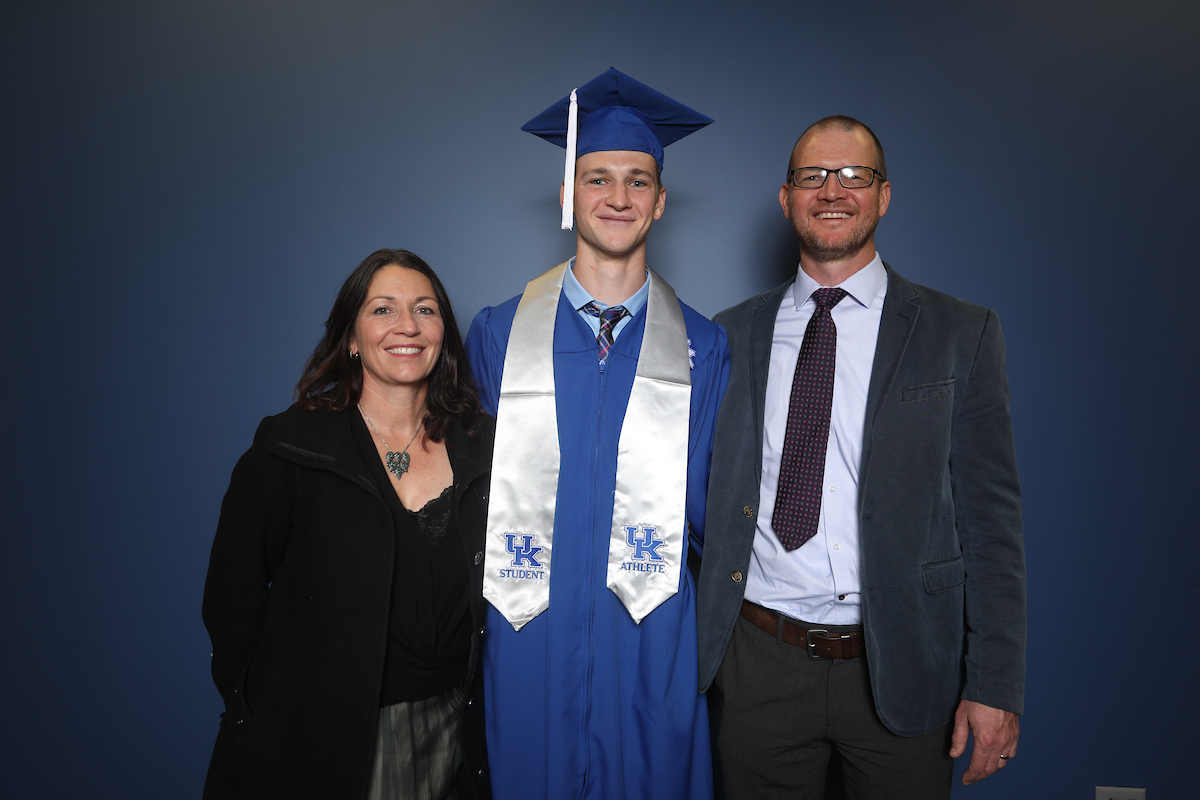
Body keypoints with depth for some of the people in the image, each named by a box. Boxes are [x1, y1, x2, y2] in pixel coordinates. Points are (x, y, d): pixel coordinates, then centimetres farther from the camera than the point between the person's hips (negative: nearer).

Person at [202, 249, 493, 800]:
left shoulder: (484, 444, -2)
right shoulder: (289, 448, -10)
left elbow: (496, 585, 6)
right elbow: (232, 596, -5)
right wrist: (261, 711, -6)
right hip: (318, 744, -2)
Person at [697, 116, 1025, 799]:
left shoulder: (960, 334, -1)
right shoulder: (734, 334, 5)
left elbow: (991, 515, -3)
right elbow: (706, 495, 8)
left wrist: (996, 684, -8)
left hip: (900, 667, -1)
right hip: (757, 664, 2)